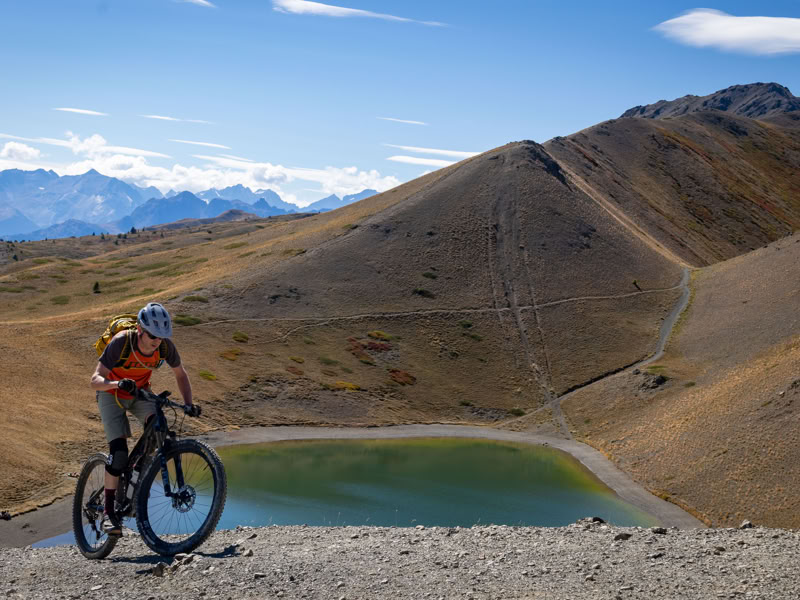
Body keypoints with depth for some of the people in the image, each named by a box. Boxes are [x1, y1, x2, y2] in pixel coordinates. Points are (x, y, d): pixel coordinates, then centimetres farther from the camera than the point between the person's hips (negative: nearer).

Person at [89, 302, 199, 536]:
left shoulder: (165, 346, -22)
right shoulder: (121, 343, -32)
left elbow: (181, 375, -4)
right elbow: (95, 380, -34)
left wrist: (188, 404, -17)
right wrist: (117, 383, -54)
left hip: (140, 393, 3)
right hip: (111, 394, -3)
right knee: (119, 450, -19)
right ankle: (110, 511, -7)